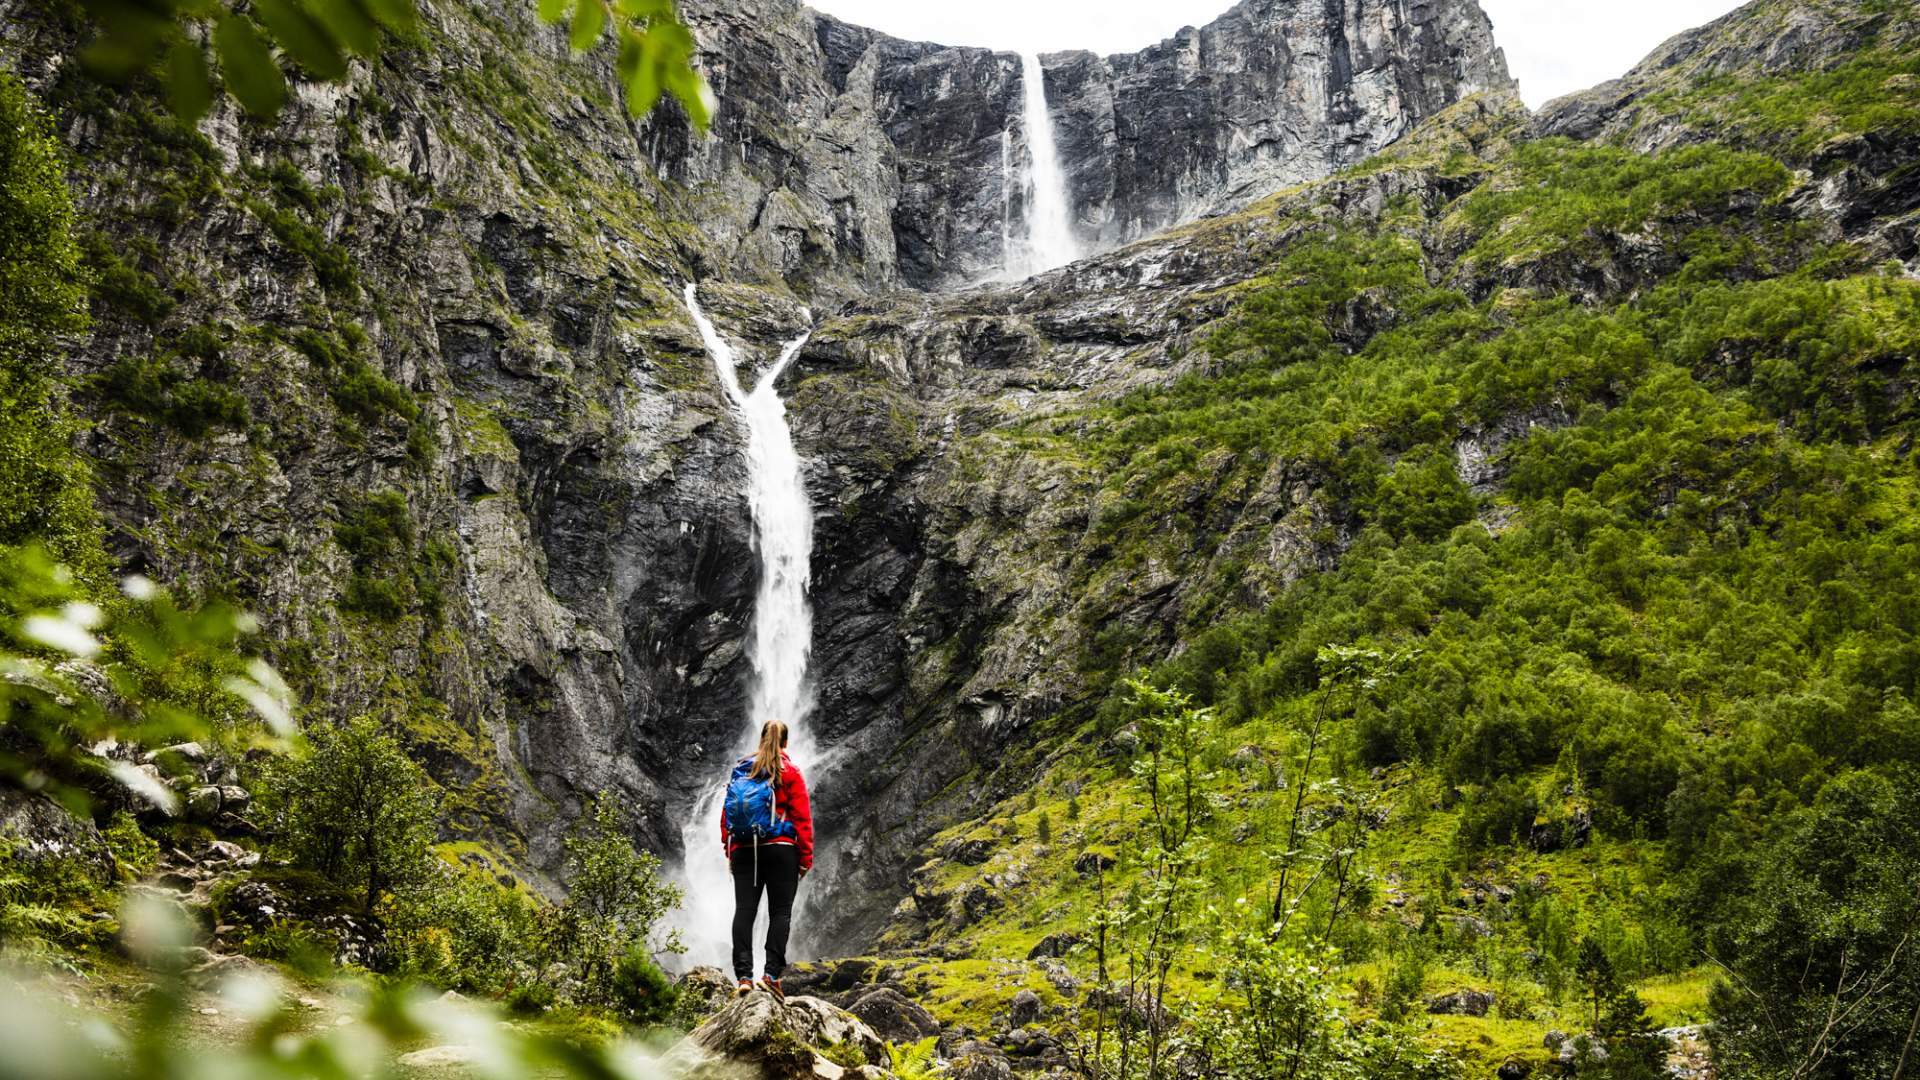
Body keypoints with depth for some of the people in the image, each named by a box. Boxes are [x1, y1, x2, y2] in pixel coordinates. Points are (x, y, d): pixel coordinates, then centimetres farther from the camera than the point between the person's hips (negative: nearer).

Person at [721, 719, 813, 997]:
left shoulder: (741, 770, 12)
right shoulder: (789, 772, 0)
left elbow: (726, 813, 12)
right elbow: (802, 816, -4)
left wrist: (729, 851, 17)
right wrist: (806, 857, -1)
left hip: (743, 849, 3)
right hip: (780, 849, -3)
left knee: (744, 910, 0)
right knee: (780, 911, -1)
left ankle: (743, 976, -9)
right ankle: (771, 973, -12)